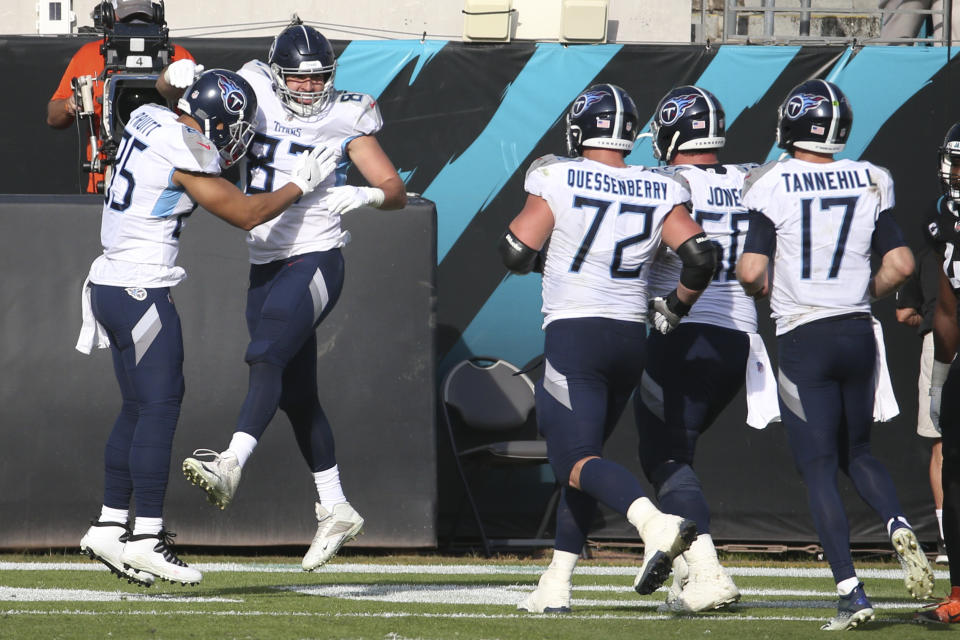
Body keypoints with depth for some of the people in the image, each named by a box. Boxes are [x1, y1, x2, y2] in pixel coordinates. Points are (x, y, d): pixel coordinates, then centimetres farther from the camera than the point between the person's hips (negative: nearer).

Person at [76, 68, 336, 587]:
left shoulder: (149, 118, 6)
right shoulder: (189, 155, -18)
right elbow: (246, 214, -9)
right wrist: (299, 184, 5)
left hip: (110, 285, 9)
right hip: (141, 291, -9)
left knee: (137, 409, 14)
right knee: (159, 408, -6)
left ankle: (109, 526, 16)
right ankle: (146, 537, -8)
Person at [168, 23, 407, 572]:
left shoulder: (346, 120, -4)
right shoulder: (257, 97, 5)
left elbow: (397, 192, -3)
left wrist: (361, 194, -23)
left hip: (315, 260, -6)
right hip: (266, 266, 6)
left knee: (267, 358, -27)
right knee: (296, 396, 11)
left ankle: (231, 465, -42)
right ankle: (336, 511, 21)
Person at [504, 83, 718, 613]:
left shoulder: (557, 179, -5)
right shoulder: (659, 192, 5)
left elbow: (515, 255, -4)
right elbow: (700, 256, -5)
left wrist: (533, 213, 17)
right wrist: (675, 307, 12)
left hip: (574, 332, -5)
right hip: (630, 336, 5)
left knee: (577, 459, -10)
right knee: (581, 451, 18)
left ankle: (654, 523, -38)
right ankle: (556, 584, 17)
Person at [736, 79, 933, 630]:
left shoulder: (771, 187, -9)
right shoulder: (870, 184, 2)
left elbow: (751, 273, -14)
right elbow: (901, 265, -1)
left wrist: (763, 286, 9)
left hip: (804, 337, -4)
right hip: (858, 333, 4)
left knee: (819, 469, 0)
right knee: (857, 452, 21)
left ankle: (852, 593, -9)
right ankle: (900, 527, -8)